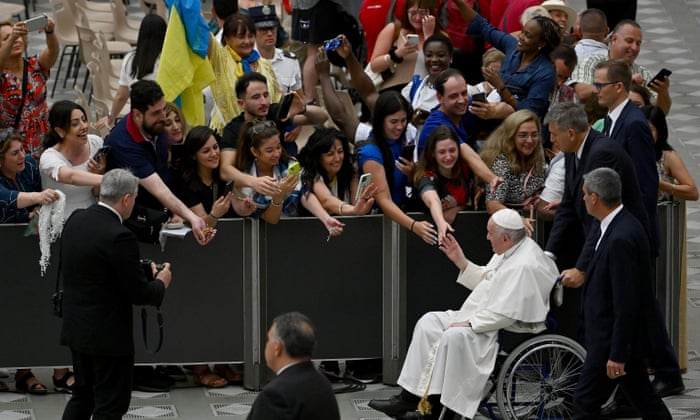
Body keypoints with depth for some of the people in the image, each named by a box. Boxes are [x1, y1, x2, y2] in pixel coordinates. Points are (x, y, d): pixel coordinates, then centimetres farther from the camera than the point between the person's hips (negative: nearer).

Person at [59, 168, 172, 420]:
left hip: (76, 328, 8)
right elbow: (138, 293, -19)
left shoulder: (75, 220, 1)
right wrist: (161, 283, 3)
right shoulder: (119, 237, -23)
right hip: (108, 335, -8)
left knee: (83, 395, 21)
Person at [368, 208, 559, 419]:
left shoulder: (526, 267, -23)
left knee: (454, 337, -31)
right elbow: (486, 280, 26)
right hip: (484, 318, 11)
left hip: (510, 329, -11)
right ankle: (410, 395, -4)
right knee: (429, 322, 1)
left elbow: (506, 313, -27)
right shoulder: (508, 252, 10)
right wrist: (461, 262, 16)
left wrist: (469, 324, -21)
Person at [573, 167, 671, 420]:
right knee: (642, 397, 16)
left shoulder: (621, 238, -26)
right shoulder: (622, 225, 6)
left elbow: (626, 303, -25)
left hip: (612, 339, -10)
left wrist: (618, 355, -23)